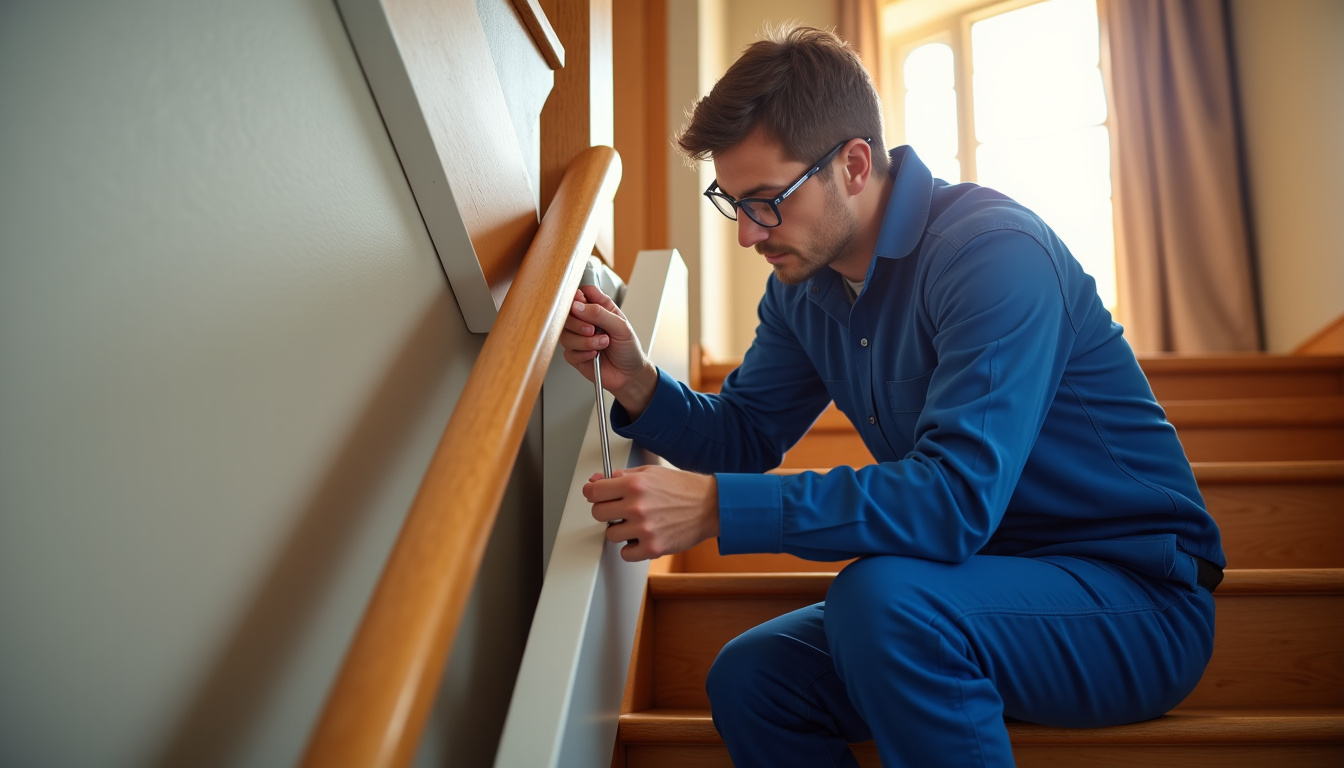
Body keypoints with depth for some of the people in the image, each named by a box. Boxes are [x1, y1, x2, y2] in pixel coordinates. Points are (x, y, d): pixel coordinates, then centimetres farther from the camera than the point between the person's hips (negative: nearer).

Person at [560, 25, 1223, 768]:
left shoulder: (994, 252, -24)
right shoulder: (803, 284, 3)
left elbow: (956, 497, -34)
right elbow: (743, 434, 9)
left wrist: (714, 508, -37)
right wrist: (638, 384, -11)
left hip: (1139, 598, -7)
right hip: (991, 582, 7)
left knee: (881, 597, -33)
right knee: (747, 679, -6)